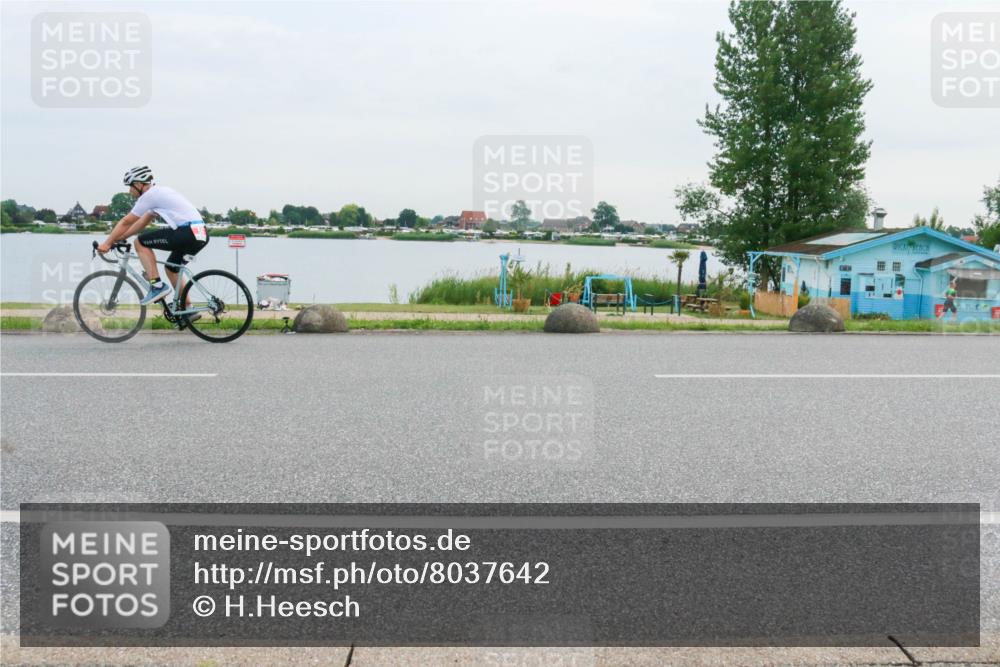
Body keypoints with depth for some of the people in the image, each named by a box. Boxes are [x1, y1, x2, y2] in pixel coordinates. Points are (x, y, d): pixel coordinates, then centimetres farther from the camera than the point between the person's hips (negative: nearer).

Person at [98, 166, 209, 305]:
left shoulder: (150, 195, -2)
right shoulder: (159, 192, 25)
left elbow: (126, 222, 3)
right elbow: (142, 222, 32)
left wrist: (107, 243, 11)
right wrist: (118, 237, 31)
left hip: (188, 233, -9)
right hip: (201, 233, 9)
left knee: (140, 242, 0)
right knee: (171, 268, 25)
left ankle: (157, 286, -5)